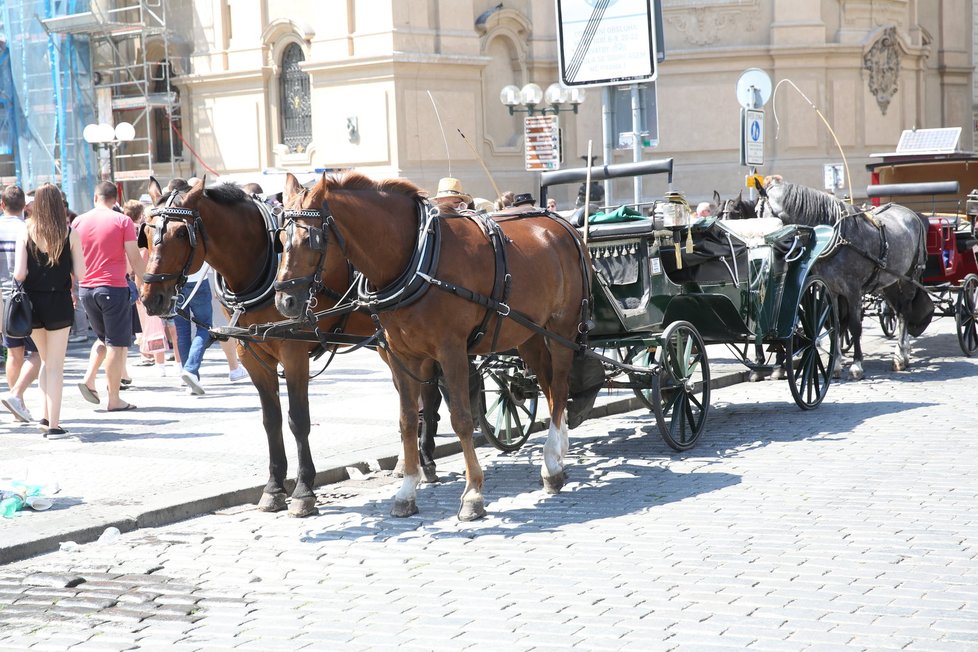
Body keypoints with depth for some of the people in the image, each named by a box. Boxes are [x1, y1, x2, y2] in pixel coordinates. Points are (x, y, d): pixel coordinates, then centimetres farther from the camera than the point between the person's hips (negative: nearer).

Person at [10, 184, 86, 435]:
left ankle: (47, 415, 17)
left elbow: (19, 274, -10)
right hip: (59, 303, -2)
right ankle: (53, 422, 0)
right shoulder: (70, 235, -6)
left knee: (45, 360, 21)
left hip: (31, 303, 2)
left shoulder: (26, 234, -4)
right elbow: (81, 273, -8)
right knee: (56, 365, 4)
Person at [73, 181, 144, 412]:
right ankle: (114, 399, 1)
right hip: (114, 287, -5)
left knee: (103, 338, 24)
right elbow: (134, 258, -8)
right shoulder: (122, 221, -4)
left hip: (87, 289, 5)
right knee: (117, 344, 1)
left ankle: (89, 378, 5)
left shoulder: (79, 222, 7)